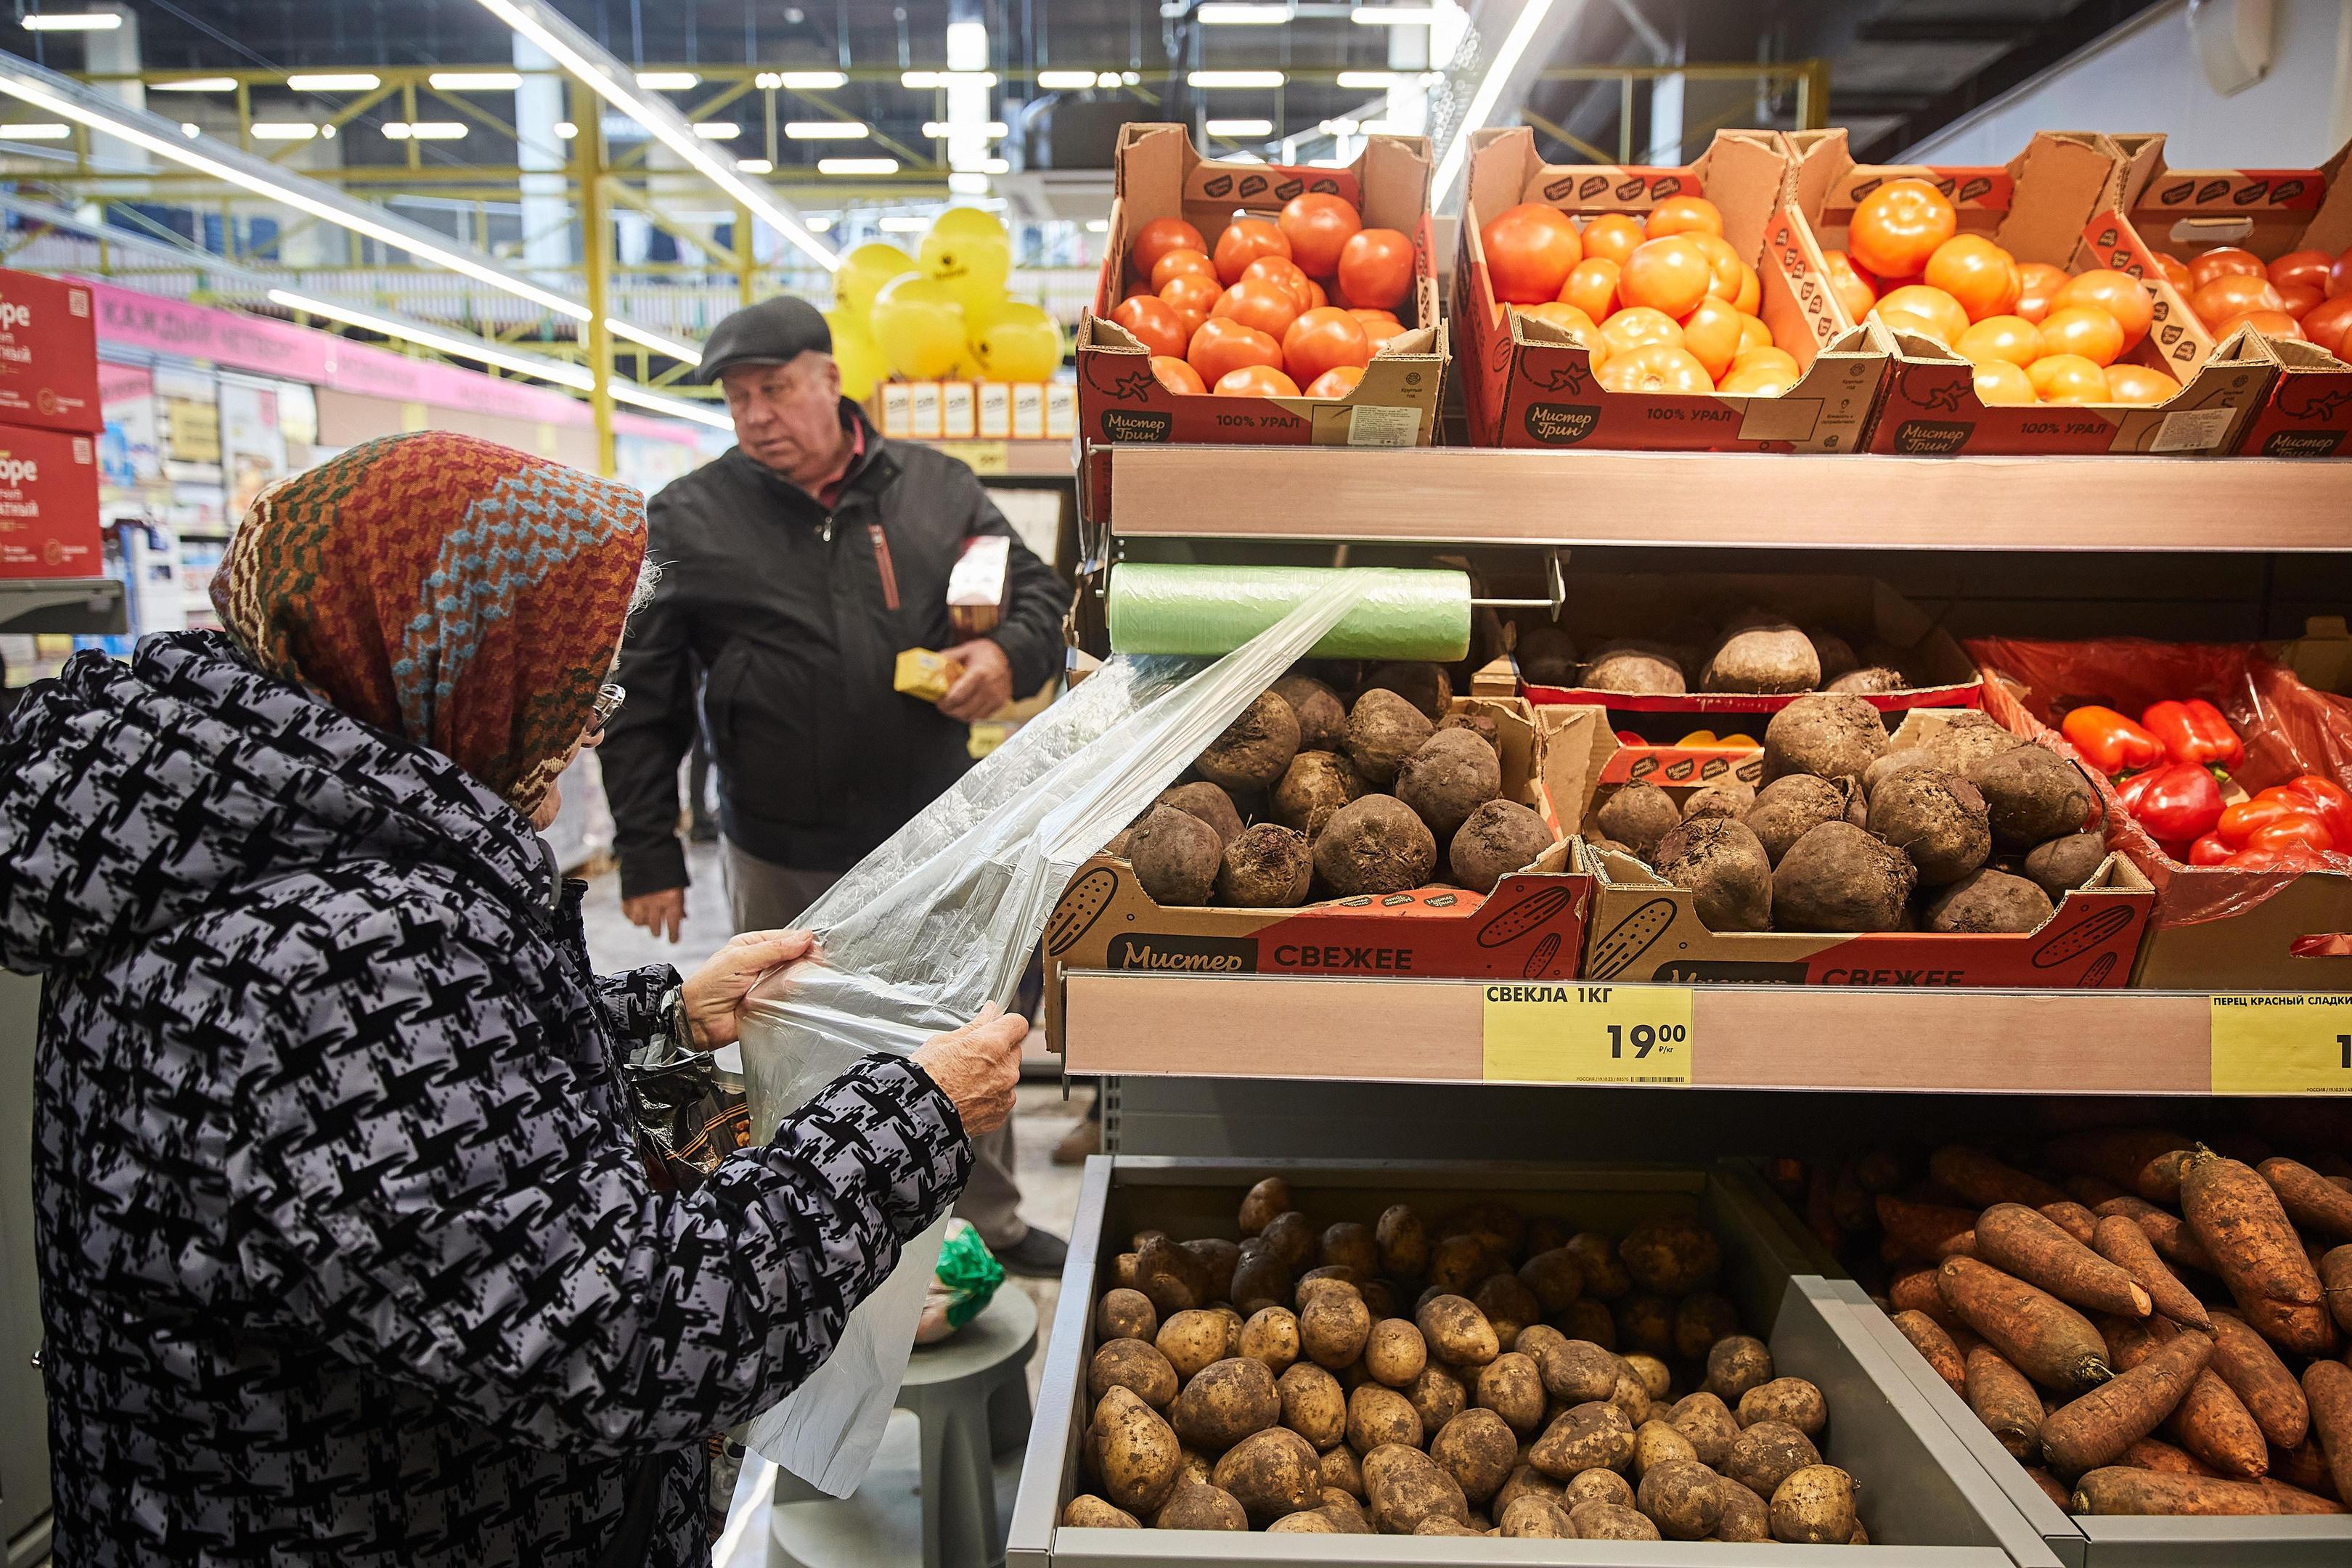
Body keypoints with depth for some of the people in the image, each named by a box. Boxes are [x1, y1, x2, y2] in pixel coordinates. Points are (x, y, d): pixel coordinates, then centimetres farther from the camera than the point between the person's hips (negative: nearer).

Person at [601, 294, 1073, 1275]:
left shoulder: (935, 487, 2)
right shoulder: (690, 521, -3)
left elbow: (1039, 591, 10)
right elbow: (641, 704, -1)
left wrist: (1010, 652, -13)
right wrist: (647, 855, -3)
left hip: (936, 836, 2)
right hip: (781, 860, -1)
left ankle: (993, 1222, 39)